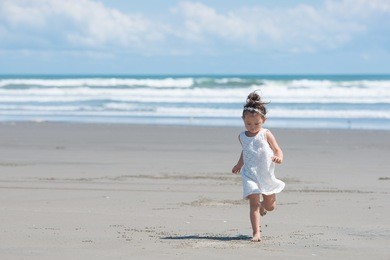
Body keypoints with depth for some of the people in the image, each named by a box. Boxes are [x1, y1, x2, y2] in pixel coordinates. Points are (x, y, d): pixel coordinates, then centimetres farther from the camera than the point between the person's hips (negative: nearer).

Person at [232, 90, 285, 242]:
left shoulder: (266, 135, -7)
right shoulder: (242, 137, 3)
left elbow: (278, 150, -8)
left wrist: (279, 158, -30)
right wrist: (239, 164, 28)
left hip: (266, 175, 0)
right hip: (250, 175, 0)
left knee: (270, 206, 15)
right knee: (254, 203, -14)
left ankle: (262, 206, 52)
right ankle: (256, 233, -15)